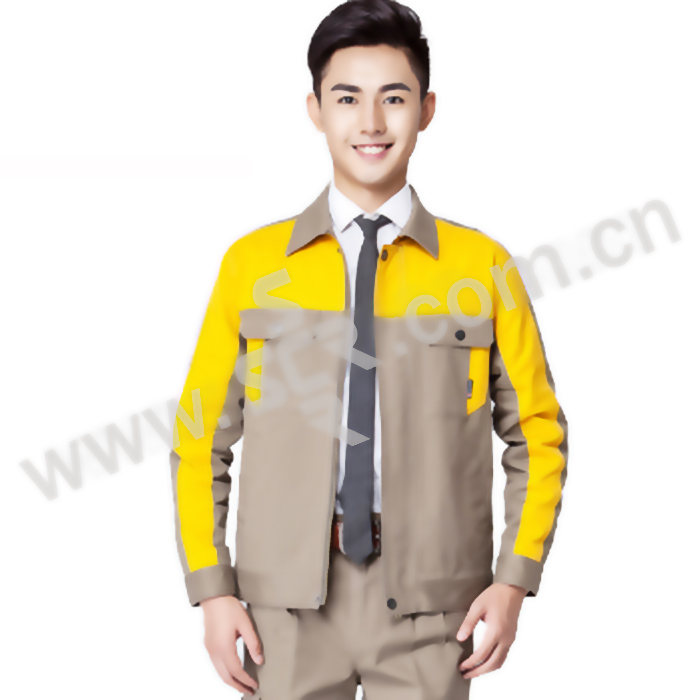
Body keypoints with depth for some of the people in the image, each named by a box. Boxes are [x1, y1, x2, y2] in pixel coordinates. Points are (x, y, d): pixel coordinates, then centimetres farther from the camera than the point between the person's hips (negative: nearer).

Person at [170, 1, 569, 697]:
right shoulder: (252, 264, 2)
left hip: (431, 605, 0)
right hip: (290, 599, 0)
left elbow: (536, 433, 5)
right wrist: (212, 589, -3)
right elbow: (199, 441, 5)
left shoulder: (483, 265, 1)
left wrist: (514, 582, -4)